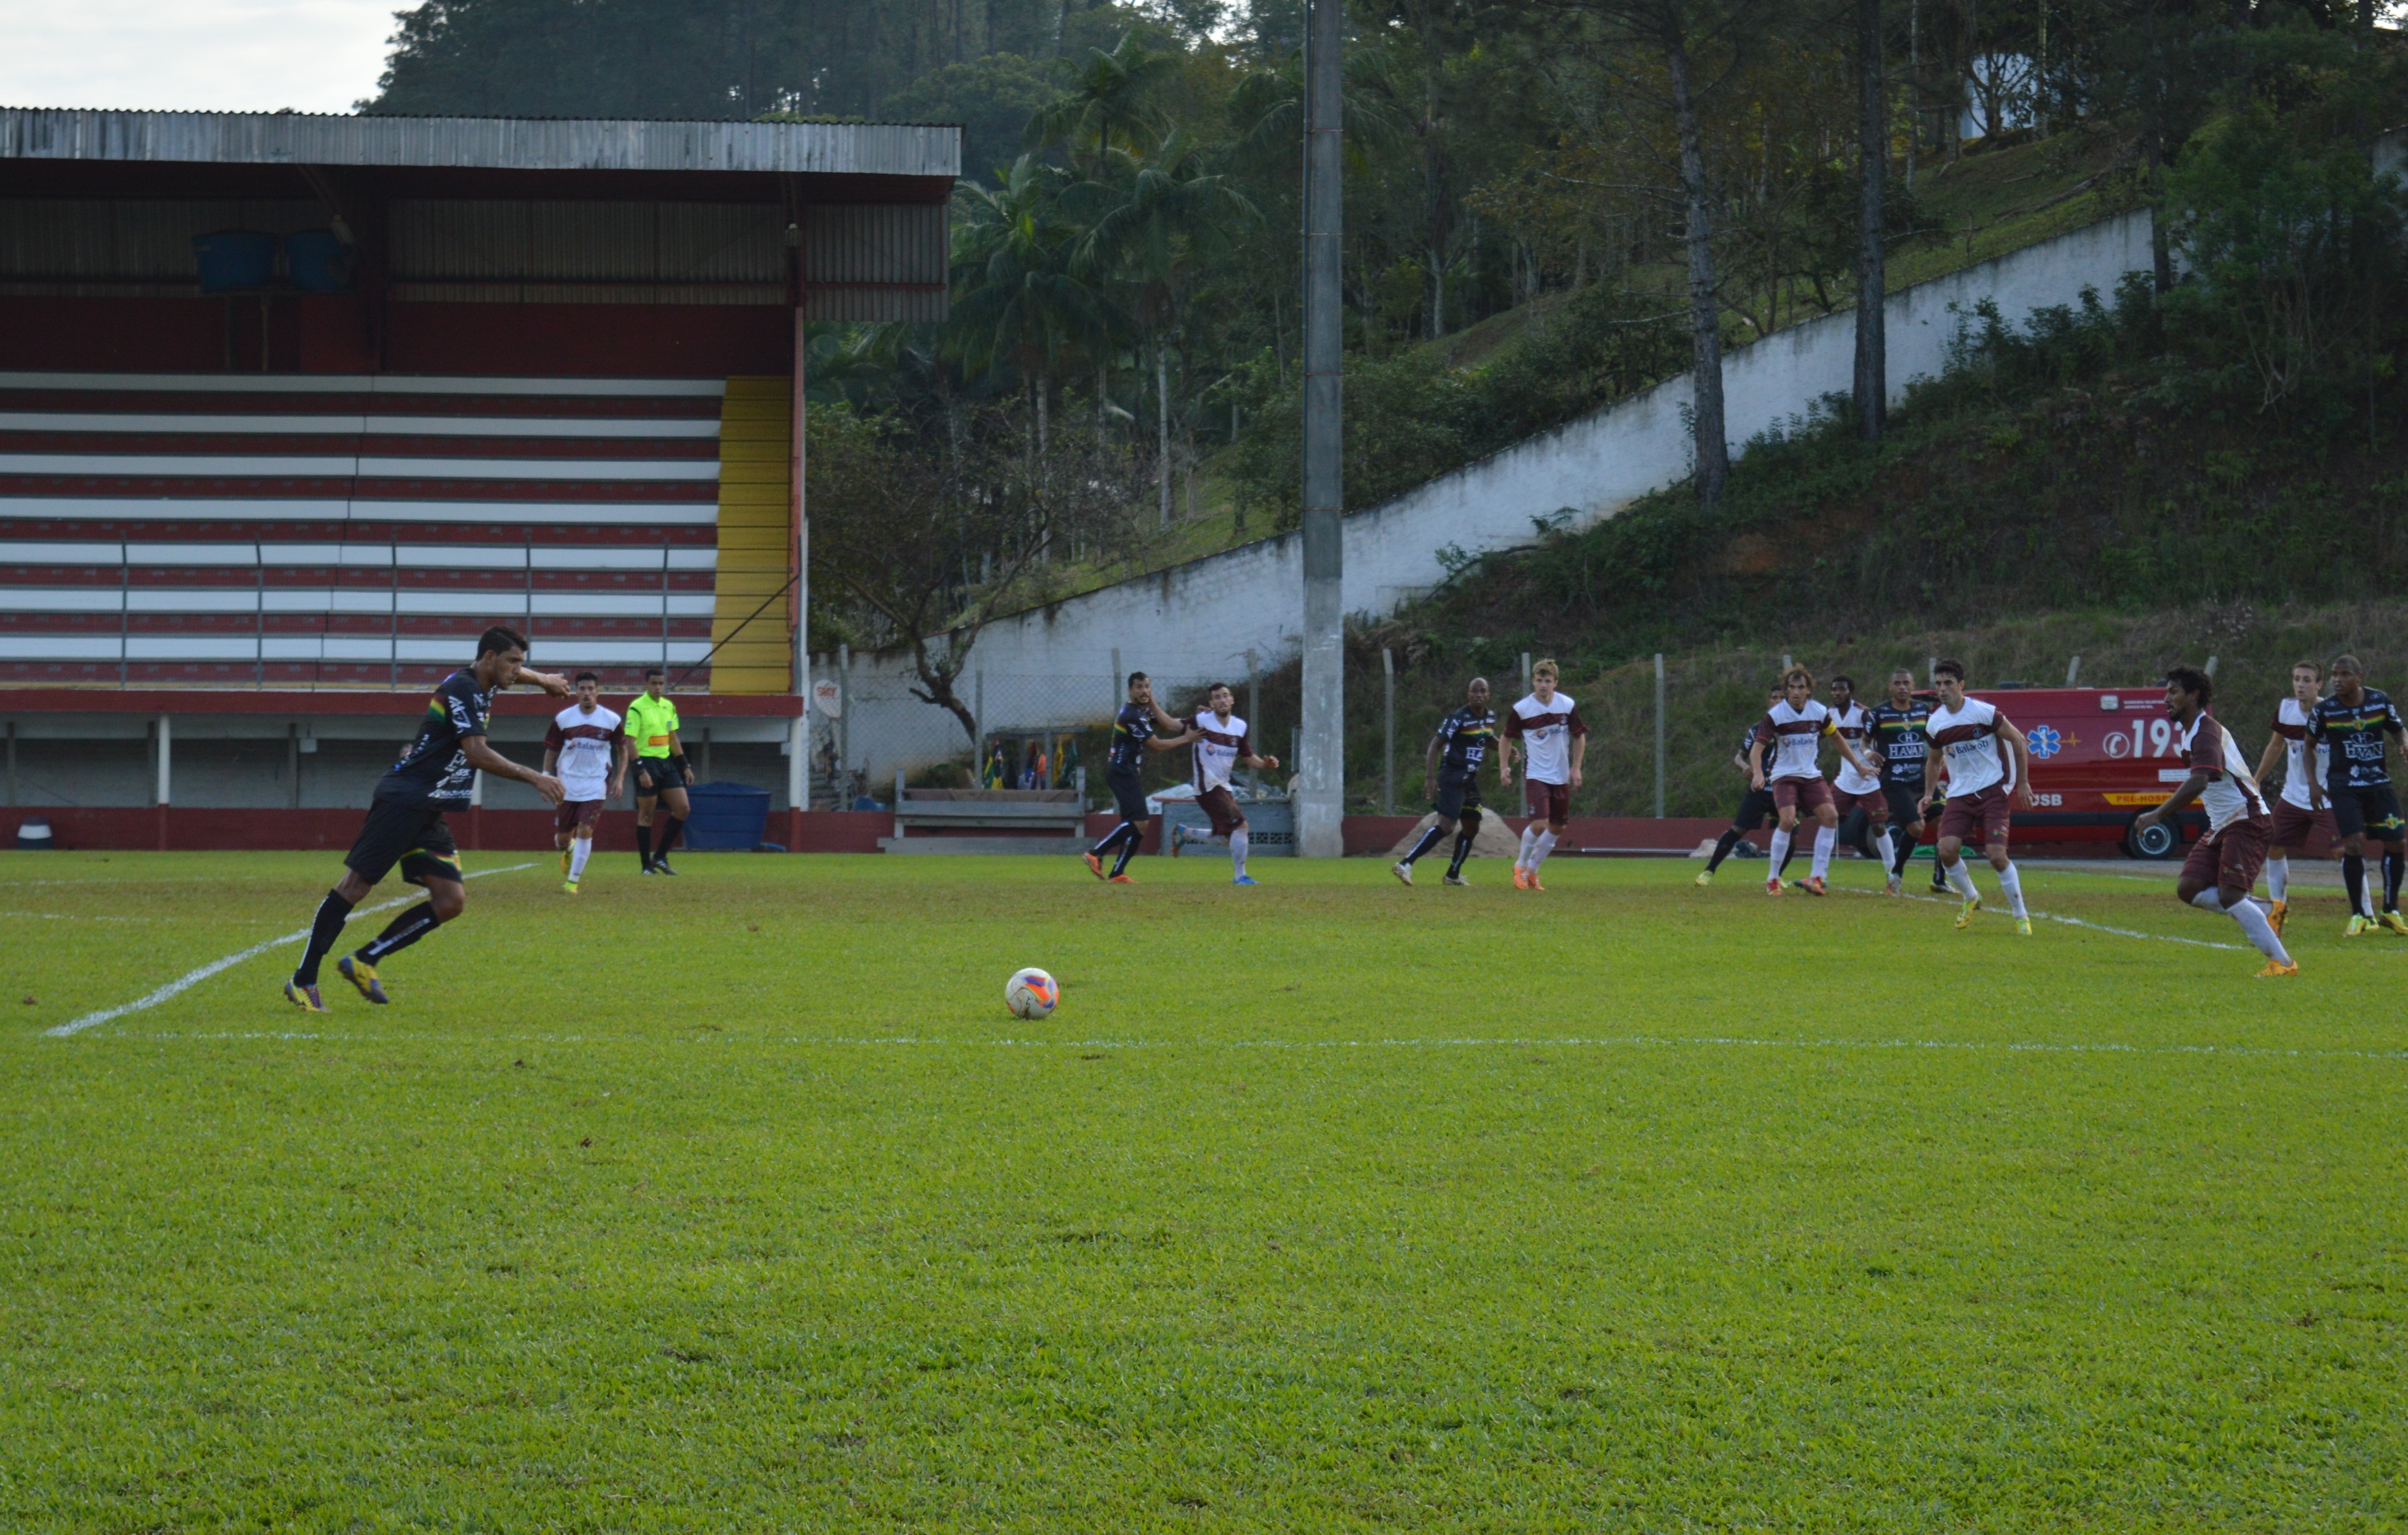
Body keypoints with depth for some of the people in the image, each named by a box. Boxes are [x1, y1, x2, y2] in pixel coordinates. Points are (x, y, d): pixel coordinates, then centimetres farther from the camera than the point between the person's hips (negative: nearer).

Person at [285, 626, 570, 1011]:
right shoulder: (461, 688, -13)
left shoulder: (482, 685, 16)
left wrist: (543, 679, 44)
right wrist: (533, 777, -21)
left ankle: (364, 961, 6)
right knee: (355, 885, -10)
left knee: (452, 900, -1)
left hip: (429, 813, 10)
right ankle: (303, 980, -7)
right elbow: (477, 754, -22)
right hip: (403, 801, -10)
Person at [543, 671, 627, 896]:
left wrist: (619, 779, 0)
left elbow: (622, 749, 9)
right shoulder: (563, 719, -2)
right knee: (562, 837, 7)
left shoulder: (611, 720, -3)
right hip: (567, 783, 1)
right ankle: (567, 851, 45)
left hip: (596, 784, -1)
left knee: (585, 830, -16)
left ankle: (573, 881, -6)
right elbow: (551, 751, 7)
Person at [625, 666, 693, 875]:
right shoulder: (637, 708, -10)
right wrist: (641, 770, -21)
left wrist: (685, 766, 16)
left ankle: (660, 857, 10)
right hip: (647, 763, -7)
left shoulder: (669, 706, 11)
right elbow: (630, 742, -14)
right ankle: (647, 865, 7)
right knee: (646, 814, 0)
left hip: (667, 763, 7)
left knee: (683, 808, 0)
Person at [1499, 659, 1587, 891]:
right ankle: (1520, 865, 5)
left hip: (1561, 777, 4)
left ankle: (1532, 870, 25)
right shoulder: (1521, 709, -9)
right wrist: (1504, 767, -4)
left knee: (1558, 827, 8)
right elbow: (1507, 739, 4)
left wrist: (1576, 768, 2)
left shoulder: (1568, 706, -3)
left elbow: (1579, 737, 9)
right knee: (1539, 822, -19)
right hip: (1535, 775, -4)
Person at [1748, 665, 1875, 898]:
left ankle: (1817, 876, -5)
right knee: (1788, 820, -24)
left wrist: (1858, 765, 14)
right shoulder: (1775, 715, -14)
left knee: (1830, 815, -13)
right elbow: (1757, 747, -18)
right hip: (1784, 775, -4)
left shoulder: (1820, 712, -3)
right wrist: (1757, 773, -36)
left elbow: (1837, 739, 13)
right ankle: (1773, 880, -11)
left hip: (1811, 774, 4)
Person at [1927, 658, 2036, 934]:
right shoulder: (1936, 723, 3)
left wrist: (2023, 784, -3)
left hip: (1993, 791, -4)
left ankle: (2021, 916, 2)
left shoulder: (1983, 712, -12)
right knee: (1946, 849, -15)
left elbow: (2018, 740, -4)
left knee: (1997, 855, -15)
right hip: (1959, 795, 4)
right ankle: (1970, 899, 13)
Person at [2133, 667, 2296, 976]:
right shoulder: (2188, 731, 14)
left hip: (2246, 822, -10)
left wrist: (2158, 814, -33)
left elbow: (2197, 783, -33)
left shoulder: (2206, 733, -18)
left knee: (2230, 896, -20)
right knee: (2188, 889, -2)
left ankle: (2282, 962, -15)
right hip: (2221, 825, 10)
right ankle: (2263, 915, 6)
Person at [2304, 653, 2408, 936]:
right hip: (2343, 786, -3)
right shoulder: (2324, 709, -6)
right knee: (2354, 844, -15)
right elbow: (2309, 745, 8)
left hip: (2378, 784, 3)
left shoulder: (2381, 702, -3)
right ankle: (2359, 915, -4)